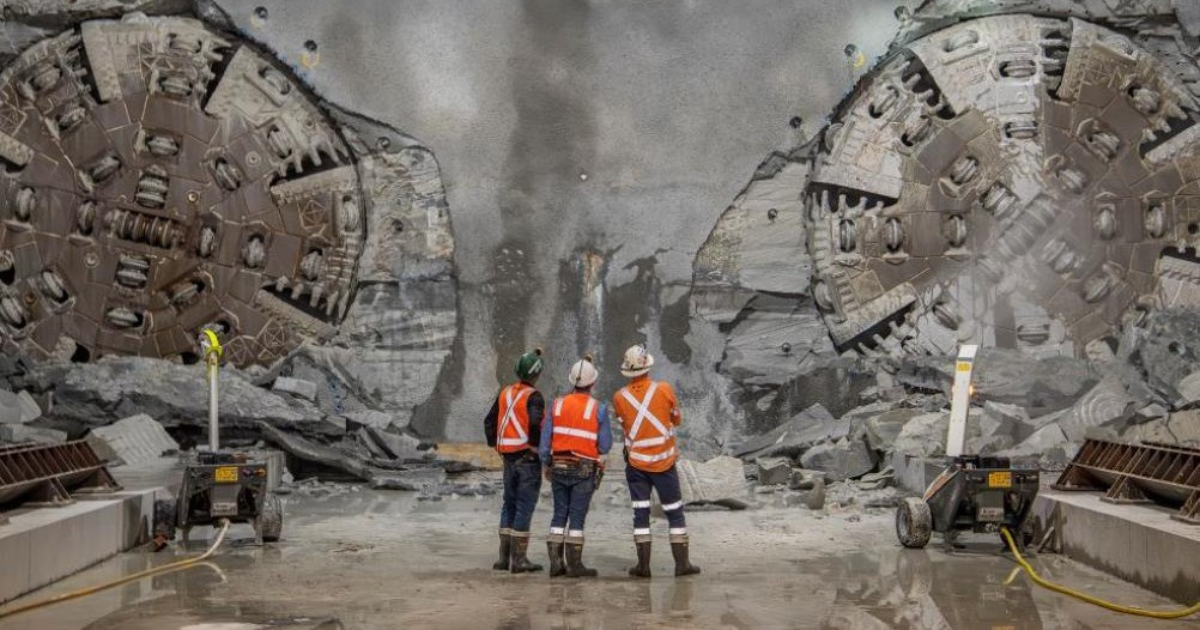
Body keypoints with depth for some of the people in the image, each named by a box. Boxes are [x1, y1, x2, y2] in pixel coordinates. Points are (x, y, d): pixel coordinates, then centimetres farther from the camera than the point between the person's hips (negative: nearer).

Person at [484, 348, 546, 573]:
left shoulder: (505, 394, 10)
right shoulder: (533, 396, -12)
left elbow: (489, 421, 13)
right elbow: (535, 422, -29)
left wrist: (494, 444, 17)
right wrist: (537, 445, -15)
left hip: (509, 459, 7)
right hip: (528, 457, -7)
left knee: (509, 506, 15)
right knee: (524, 507, -3)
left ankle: (504, 557, 16)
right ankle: (519, 560, -2)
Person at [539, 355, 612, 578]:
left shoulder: (558, 404, 1)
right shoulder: (599, 409, -9)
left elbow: (545, 438, 3)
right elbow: (605, 445, -7)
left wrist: (546, 465, 13)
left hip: (559, 467, 3)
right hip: (584, 469, -3)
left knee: (559, 515, 10)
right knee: (577, 516, 0)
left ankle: (555, 562, 8)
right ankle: (574, 564, 2)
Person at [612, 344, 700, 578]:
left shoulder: (620, 398, -7)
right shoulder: (664, 390, -10)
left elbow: (624, 425, 6)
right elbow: (677, 420, 4)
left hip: (636, 464, 1)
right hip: (664, 462, -1)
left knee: (640, 514, 7)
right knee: (675, 513, 7)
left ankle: (643, 565, 5)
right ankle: (682, 563, 7)